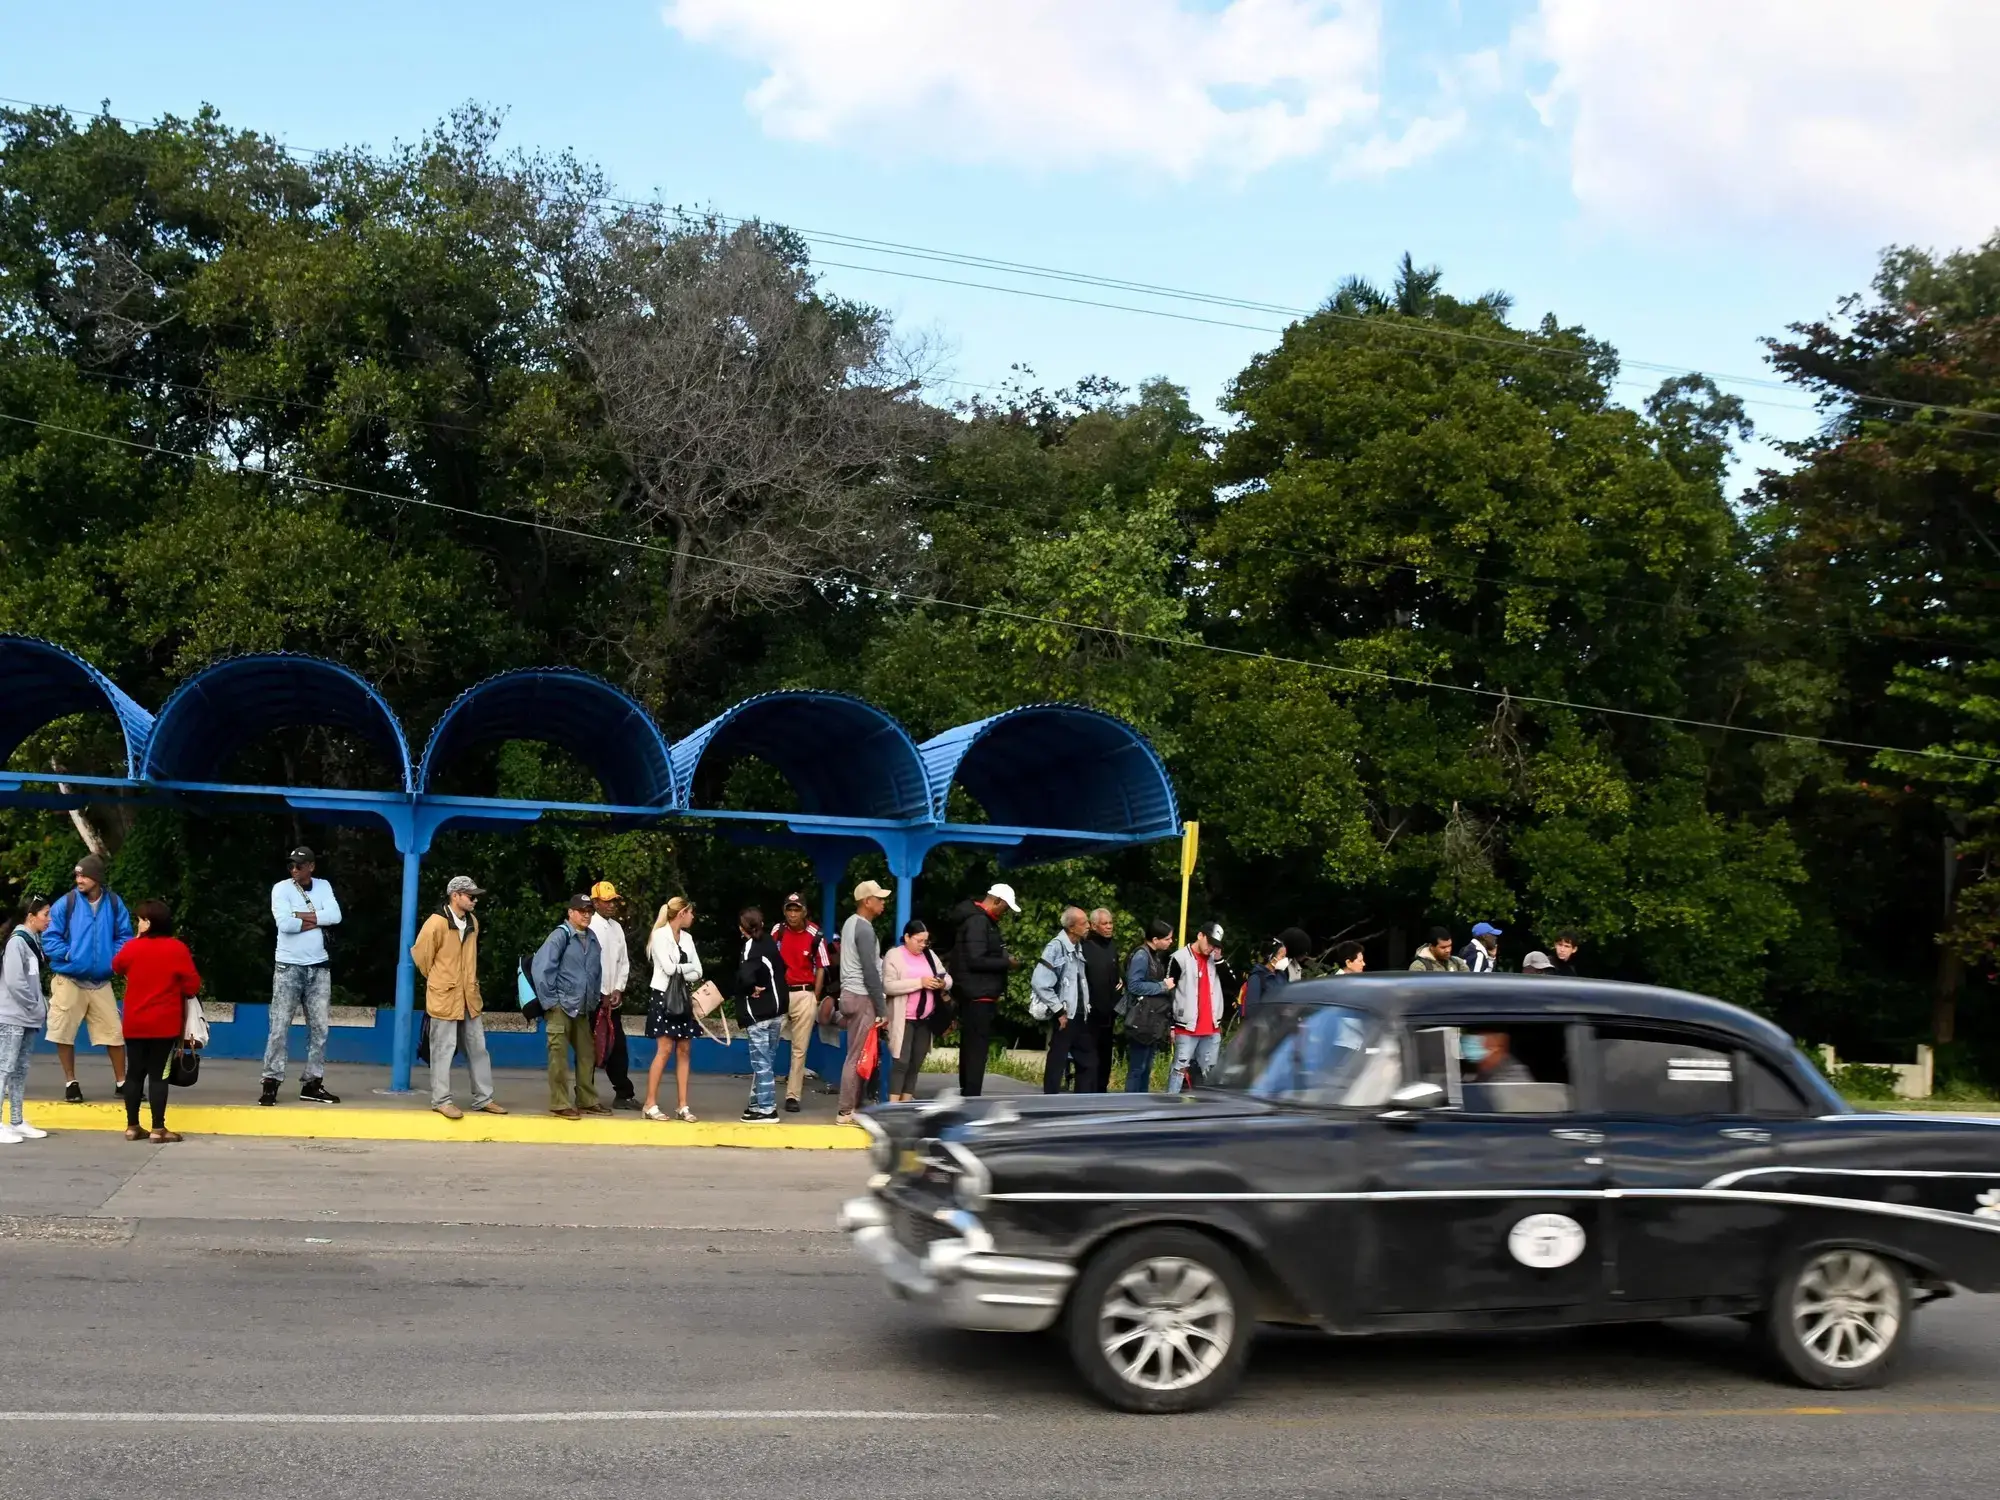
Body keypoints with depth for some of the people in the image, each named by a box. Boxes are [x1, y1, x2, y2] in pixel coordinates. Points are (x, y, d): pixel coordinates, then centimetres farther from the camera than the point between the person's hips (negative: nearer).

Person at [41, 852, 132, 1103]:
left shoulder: (114, 903, 0)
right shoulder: (66, 903, -6)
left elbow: (125, 937, 6)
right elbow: (49, 938, -4)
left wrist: (113, 957, -9)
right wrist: (69, 954, -15)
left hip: (101, 981, 1)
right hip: (68, 979, -1)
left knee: (114, 1032, 4)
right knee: (64, 1033, 4)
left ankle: (122, 1082, 17)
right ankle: (71, 1083, 20)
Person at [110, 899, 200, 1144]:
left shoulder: (132, 947, -3)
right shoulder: (177, 949, -9)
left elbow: (117, 968, 20)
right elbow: (193, 986, -7)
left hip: (135, 1023, 3)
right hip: (165, 1024, -2)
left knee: (134, 1073, 11)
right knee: (158, 1074, -1)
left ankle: (132, 1126, 15)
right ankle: (158, 1129, -2)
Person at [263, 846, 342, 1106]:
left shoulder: (323, 887, 6)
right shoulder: (281, 888, -5)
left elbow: (335, 916, -10)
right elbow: (284, 923, -20)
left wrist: (300, 916, -14)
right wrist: (316, 920, -11)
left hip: (319, 968, 4)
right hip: (289, 967, -4)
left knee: (319, 1028, 6)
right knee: (280, 1027, -6)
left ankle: (312, 1083, 12)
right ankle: (271, 1083, -4)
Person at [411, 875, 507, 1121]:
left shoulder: (473, 922, 6)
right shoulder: (436, 923, -17)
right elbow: (420, 954, -7)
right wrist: (437, 978, 4)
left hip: (469, 996, 7)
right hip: (444, 996, -7)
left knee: (478, 1048, 9)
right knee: (444, 1050, 0)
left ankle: (483, 1099, 16)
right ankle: (441, 1100, 9)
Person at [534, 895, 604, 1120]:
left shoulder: (592, 938, 11)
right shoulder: (561, 935, -10)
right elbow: (541, 966, -16)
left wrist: (594, 999, 13)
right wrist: (549, 1000, -14)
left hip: (582, 1008, 7)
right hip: (561, 1006, -7)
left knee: (587, 1054, 12)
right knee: (559, 1055, -3)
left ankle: (587, 1101, 21)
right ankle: (560, 1104, 1)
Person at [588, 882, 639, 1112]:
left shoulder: (617, 927, 12)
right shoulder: (590, 927, -10)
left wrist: (618, 990, 0)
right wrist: (602, 995, -12)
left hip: (612, 999, 7)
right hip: (594, 998, -6)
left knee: (618, 1047, 8)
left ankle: (624, 1094, 13)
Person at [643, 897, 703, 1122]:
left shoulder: (687, 938, 13)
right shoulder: (660, 935, -6)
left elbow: (698, 972, 6)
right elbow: (669, 968, -14)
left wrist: (679, 971, -11)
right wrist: (688, 968, 1)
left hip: (683, 998, 6)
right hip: (664, 996, -6)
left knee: (685, 1050, 2)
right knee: (665, 1049, -10)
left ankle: (682, 1106, 4)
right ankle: (650, 1104, -6)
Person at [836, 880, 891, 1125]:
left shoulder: (851, 923, 13)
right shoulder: (865, 929, -16)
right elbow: (870, 972, -19)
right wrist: (882, 1008, -16)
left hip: (851, 994, 9)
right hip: (862, 998, -9)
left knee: (856, 1055, 11)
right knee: (857, 1056, -6)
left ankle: (852, 1107, 13)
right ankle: (846, 1112, -4)